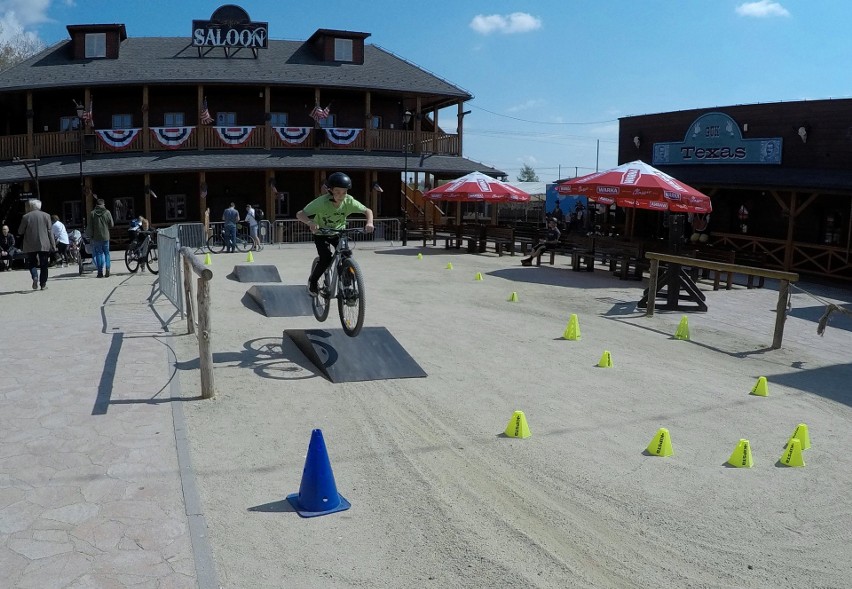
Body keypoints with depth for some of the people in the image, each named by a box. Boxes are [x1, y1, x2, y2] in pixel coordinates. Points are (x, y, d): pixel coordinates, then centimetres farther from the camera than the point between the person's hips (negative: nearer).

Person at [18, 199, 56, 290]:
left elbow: (20, 231, 3)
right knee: (44, 265, 8)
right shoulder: (46, 216, 2)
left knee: (32, 263, 12)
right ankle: (43, 284, 6)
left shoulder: (26, 217, -2)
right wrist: (53, 245, 2)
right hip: (44, 245, 1)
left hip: (30, 246, -1)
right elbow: (50, 232, 0)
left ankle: (35, 276, -13)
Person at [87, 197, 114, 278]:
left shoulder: (92, 213, -3)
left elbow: (89, 226, -2)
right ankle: (107, 270, 0)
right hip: (105, 237, 0)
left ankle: (100, 271, 2)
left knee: (98, 254, 5)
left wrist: (90, 235, 7)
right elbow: (112, 225, 0)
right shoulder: (107, 213, -3)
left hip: (96, 238, 0)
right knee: (106, 253, 9)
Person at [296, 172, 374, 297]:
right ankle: (312, 282, 6)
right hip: (321, 233, -3)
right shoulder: (322, 201, -31)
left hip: (338, 232, 3)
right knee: (326, 258, -20)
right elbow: (300, 214, -35)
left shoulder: (349, 201, -23)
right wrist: (310, 222, -56)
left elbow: (367, 211, -15)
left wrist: (369, 223, -37)